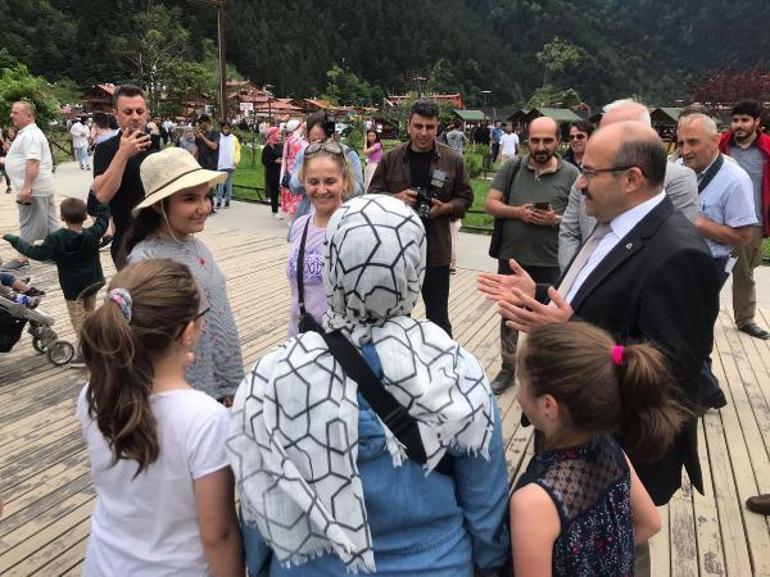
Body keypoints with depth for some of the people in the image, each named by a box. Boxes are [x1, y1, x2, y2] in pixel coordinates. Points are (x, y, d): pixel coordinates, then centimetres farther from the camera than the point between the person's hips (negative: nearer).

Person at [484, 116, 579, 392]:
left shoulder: (570, 174, -4)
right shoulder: (512, 167, 0)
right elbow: (490, 204, -1)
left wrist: (556, 219, -19)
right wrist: (517, 212, -17)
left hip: (549, 262, -2)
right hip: (511, 257, 2)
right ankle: (508, 367, 34)